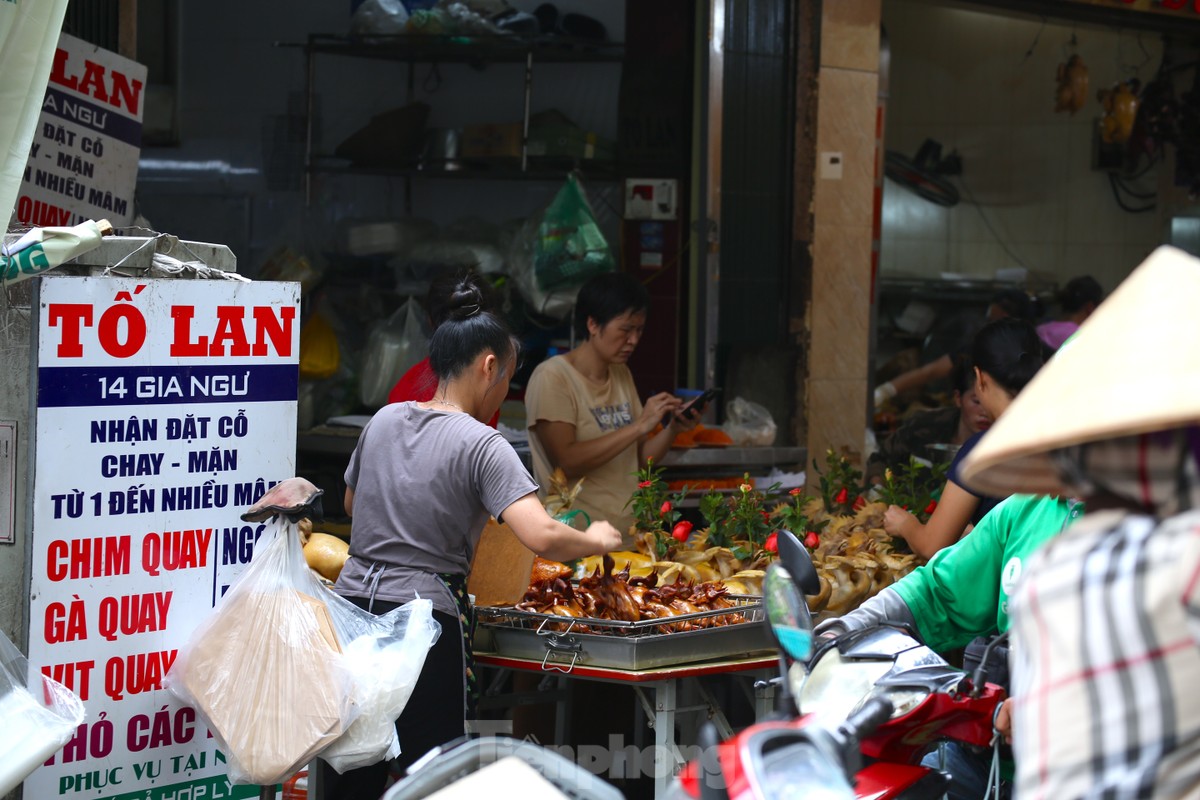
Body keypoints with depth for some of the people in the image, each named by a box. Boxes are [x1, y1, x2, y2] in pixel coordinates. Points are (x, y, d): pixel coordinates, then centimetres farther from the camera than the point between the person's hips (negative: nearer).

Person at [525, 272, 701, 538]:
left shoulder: (622, 375, 17)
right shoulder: (552, 377, -6)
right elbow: (565, 463, -17)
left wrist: (672, 429, 0)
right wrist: (639, 425, -17)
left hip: (633, 532, 7)